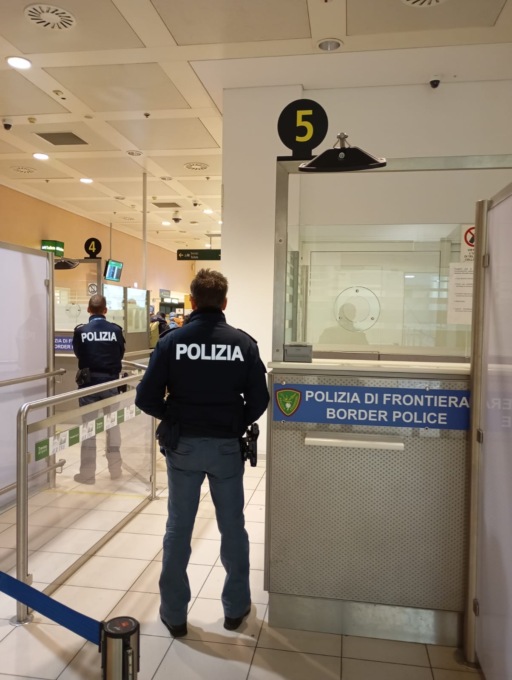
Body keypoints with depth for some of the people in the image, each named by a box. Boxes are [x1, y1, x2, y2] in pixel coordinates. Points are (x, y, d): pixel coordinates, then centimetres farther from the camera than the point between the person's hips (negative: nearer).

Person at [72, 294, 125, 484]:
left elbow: (77, 353, 7)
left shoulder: (80, 331, -9)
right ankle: (115, 468, 23)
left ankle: (87, 473, 13)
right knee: (113, 425, 14)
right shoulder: (115, 330, -8)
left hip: (88, 383, -1)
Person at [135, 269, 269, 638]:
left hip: (182, 445, 0)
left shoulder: (172, 341, -9)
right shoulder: (243, 343, -8)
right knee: (232, 527, 16)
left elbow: (146, 398, -10)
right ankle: (236, 607, 30)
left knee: (178, 528, 13)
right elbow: (259, 400, -8)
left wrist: (174, 417, 8)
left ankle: (174, 613, 25)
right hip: (227, 446, 0)